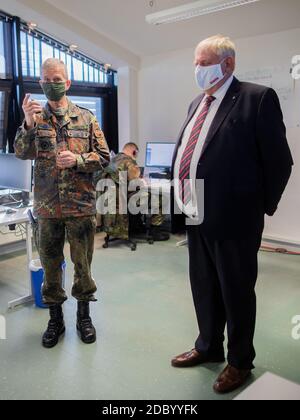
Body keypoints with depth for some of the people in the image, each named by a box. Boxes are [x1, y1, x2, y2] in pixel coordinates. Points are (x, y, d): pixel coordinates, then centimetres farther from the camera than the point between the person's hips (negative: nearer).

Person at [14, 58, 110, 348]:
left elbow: (104, 156, 2)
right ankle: (55, 318, 28)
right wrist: (28, 124, -21)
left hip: (81, 204, -1)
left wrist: (77, 159, -15)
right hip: (47, 205, 1)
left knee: (83, 262, 8)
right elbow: (21, 153, -5)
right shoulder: (36, 117, 7)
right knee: (50, 264, 11)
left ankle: (84, 314, 27)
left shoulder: (86, 118, 4)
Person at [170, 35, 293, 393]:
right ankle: (208, 347, 39)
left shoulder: (257, 97, -8)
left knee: (236, 291, 8)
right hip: (196, 216, 7)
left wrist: (263, 206, -3)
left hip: (232, 217, -7)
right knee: (203, 288, 19)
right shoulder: (197, 104, 15)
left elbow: (279, 160, -9)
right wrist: (183, 202, 13)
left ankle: (240, 361, 28)